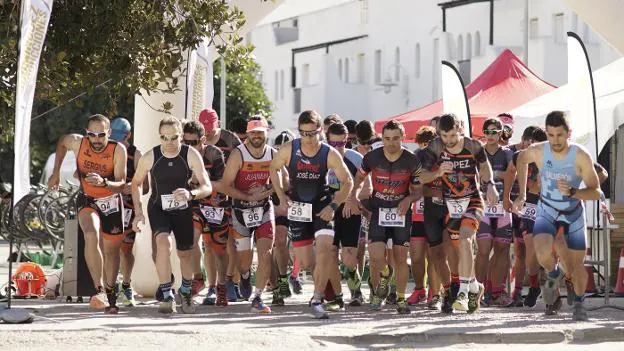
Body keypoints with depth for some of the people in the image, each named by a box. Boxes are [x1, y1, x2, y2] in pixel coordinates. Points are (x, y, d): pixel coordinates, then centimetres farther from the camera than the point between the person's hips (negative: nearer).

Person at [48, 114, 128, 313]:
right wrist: (56, 172, 6)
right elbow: (62, 143, 6)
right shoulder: (77, 142, -19)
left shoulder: (118, 150, -24)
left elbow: (121, 185, -26)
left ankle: (111, 295, 33)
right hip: (87, 199, -1)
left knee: (112, 249, 13)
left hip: (111, 201, 1)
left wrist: (104, 183, -46)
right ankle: (99, 290, -32)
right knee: (92, 236, -29)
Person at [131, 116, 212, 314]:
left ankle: (186, 292, 41)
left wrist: (190, 194, -43)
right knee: (163, 243, -27)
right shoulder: (150, 157, -16)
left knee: (185, 253, 12)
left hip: (182, 209, 1)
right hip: (158, 208, -1)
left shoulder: (191, 155, -18)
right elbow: (136, 183, 2)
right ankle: (167, 297, -25)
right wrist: (138, 213, -4)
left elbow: (207, 187, -22)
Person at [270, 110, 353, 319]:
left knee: (323, 252, -21)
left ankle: (317, 300, -10)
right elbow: (273, 169, 10)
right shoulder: (289, 150, -9)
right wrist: (281, 196, 0)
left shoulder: (329, 154, -12)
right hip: (297, 208, 1)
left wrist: (333, 206, -13)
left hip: (322, 207, -1)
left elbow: (347, 182, -3)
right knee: (306, 263, 2)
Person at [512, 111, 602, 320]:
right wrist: (522, 194, 7)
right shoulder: (538, 152, -19)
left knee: (576, 267, 3)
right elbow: (522, 158, 7)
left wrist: (572, 192, -38)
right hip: (547, 211, 1)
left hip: (573, 214, 0)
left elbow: (596, 192, -21)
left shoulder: (580, 156, -24)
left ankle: (579, 303, 31)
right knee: (543, 254, -25)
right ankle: (553, 276, 10)